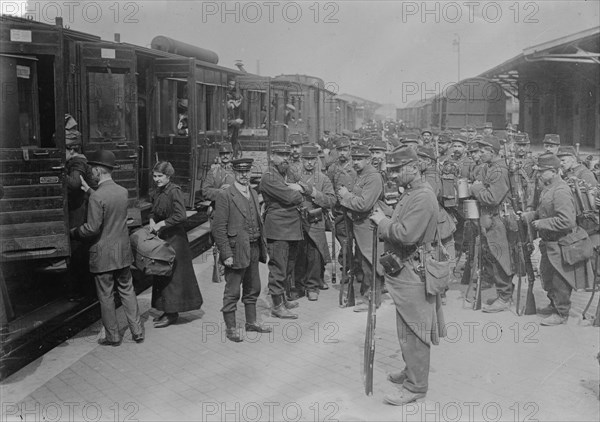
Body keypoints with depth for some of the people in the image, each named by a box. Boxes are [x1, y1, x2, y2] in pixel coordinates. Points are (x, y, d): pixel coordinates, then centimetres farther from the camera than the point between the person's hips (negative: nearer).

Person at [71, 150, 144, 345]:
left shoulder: (97, 197, -20)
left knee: (106, 296, 8)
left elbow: (92, 228, -21)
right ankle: (137, 331, 21)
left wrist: (73, 232, -1)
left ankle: (113, 336, 19)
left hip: (103, 254, -6)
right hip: (123, 250, 6)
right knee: (127, 290, 16)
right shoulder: (123, 192, 1)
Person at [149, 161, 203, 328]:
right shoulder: (157, 193, 9)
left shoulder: (174, 191, -16)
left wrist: (161, 224, -18)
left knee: (172, 275, -1)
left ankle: (172, 313, 10)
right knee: (162, 274, 12)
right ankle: (168, 310, 23)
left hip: (174, 238, -8)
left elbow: (181, 216, -24)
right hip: (162, 237, 8)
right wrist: (152, 220, 0)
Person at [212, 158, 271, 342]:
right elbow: (218, 228, -14)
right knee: (232, 292, 2)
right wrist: (226, 254, -18)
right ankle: (231, 328, 14)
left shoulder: (254, 194, 12)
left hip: (254, 249, 7)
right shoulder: (225, 195, -11)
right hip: (236, 251, -7)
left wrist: (262, 247, 11)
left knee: (253, 289, 17)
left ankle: (251, 322, 32)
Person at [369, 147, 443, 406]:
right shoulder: (410, 193, 14)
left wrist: (382, 221, -15)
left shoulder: (423, 197, -19)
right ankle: (411, 370, 37)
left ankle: (416, 387, 11)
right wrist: (383, 223, 1)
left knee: (412, 330, 0)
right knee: (408, 328, 21)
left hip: (412, 273, -10)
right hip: (403, 270, 10)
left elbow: (406, 234, -28)